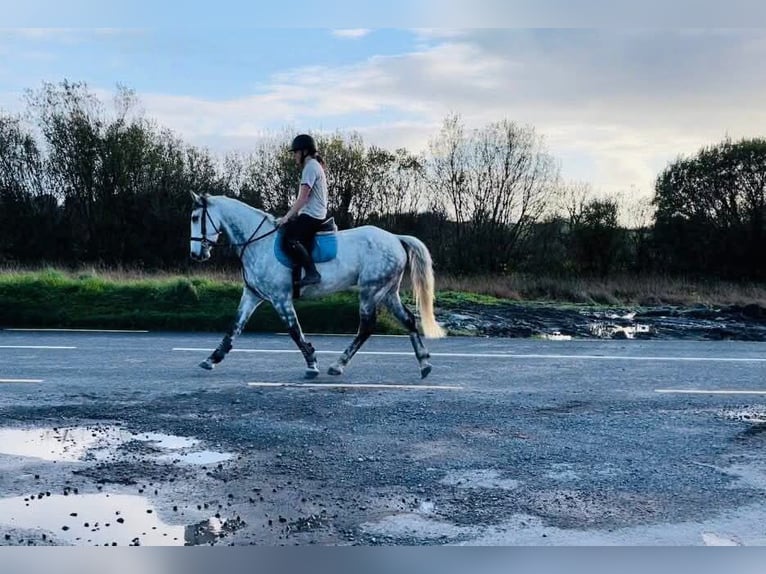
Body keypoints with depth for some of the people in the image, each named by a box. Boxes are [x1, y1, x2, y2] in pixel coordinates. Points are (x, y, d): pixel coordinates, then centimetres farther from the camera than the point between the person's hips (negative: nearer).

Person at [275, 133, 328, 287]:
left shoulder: (311, 167, -10)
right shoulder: (314, 166, 21)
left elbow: (303, 198, -17)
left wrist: (286, 217, -17)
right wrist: (290, 216, 21)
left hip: (311, 216, -11)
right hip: (316, 215, 11)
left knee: (288, 240, -25)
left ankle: (312, 273, -26)